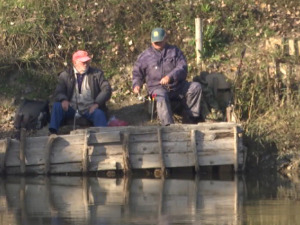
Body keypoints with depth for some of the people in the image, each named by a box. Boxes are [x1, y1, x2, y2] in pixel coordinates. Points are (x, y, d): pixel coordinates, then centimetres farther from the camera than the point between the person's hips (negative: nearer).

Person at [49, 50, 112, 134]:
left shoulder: (97, 74, 9)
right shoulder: (65, 75, 9)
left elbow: (107, 90, 3)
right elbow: (58, 93, 4)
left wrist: (97, 103, -15)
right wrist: (63, 100, -22)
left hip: (89, 110, -1)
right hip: (71, 109, 1)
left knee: (99, 114, -32)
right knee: (57, 106, -25)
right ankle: (52, 132, -31)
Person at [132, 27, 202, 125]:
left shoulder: (174, 51, 12)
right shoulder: (145, 56, 13)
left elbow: (182, 68, -2)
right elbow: (137, 73, 20)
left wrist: (170, 77, -21)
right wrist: (136, 85, -3)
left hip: (177, 86, 2)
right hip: (158, 87, -2)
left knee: (196, 87, -19)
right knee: (161, 98, -37)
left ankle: (191, 117, -15)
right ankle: (169, 126, -51)